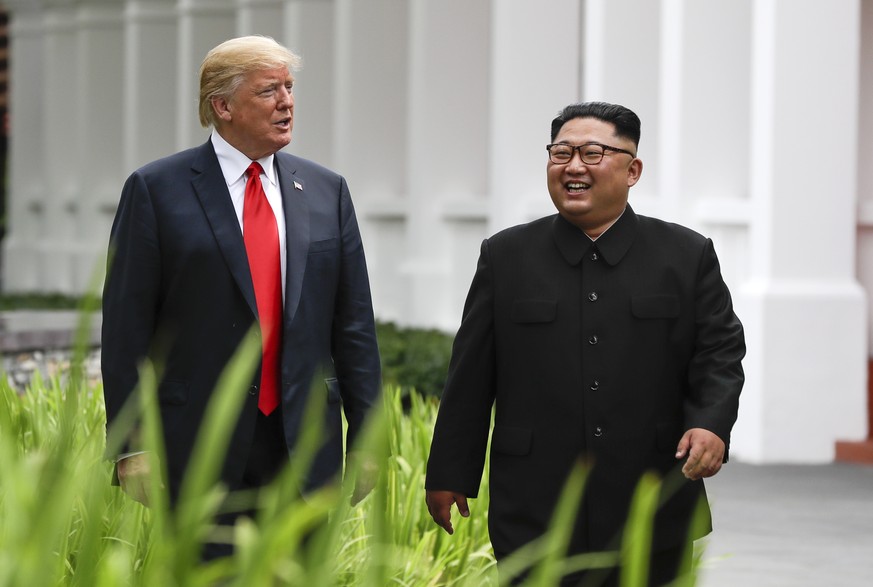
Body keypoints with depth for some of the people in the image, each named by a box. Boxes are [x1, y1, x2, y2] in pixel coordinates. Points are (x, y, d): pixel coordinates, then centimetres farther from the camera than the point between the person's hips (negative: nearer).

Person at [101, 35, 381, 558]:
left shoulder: (327, 191, 11)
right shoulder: (157, 190, -1)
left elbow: (354, 323, 11)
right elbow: (126, 325, -3)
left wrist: (366, 437, 7)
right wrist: (133, 445, -8)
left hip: (303, 446, 3)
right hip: (198, 448, -3)